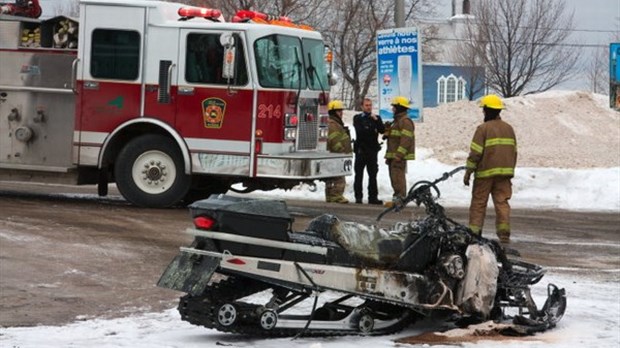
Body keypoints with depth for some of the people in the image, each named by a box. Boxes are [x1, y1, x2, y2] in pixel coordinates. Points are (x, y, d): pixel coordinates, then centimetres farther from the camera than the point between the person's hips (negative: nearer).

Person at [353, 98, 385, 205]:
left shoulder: (376, 118, 14)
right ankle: (358, 197, 0)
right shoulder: (357, 118, 4)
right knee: (359, 175, -2)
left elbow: (382, 130, 0)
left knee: (373, 175, 2)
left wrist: (376, 120, -11)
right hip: (361, 150, -3)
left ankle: (373, 197, 5)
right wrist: (372, 130, -6)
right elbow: (359, 131, -12)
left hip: (372, 150, 3)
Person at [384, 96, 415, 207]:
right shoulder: (397, 121, 24)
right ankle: (397, 198, 17)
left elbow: (406, 139, -22)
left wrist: (399, 154, -27)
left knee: (398, 176, -15)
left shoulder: (405, 121, -12)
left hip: (400, 156, -11)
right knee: (394, 177, 12)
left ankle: (400, 198, -17)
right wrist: (389, 156, 26)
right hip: (393, 156, 11)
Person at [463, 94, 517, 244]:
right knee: (502, 202, 4)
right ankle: (504, 234, -3)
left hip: (485, 173, -5)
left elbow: (475, 153, -12)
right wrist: (510, 170, 25)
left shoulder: (483, 128, -10)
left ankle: (474, 231, 4)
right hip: (504, 173, 5)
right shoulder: (509, 129, 10)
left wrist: (468, 172, -6)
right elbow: (514, 152, 16)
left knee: (478, 203, 5)